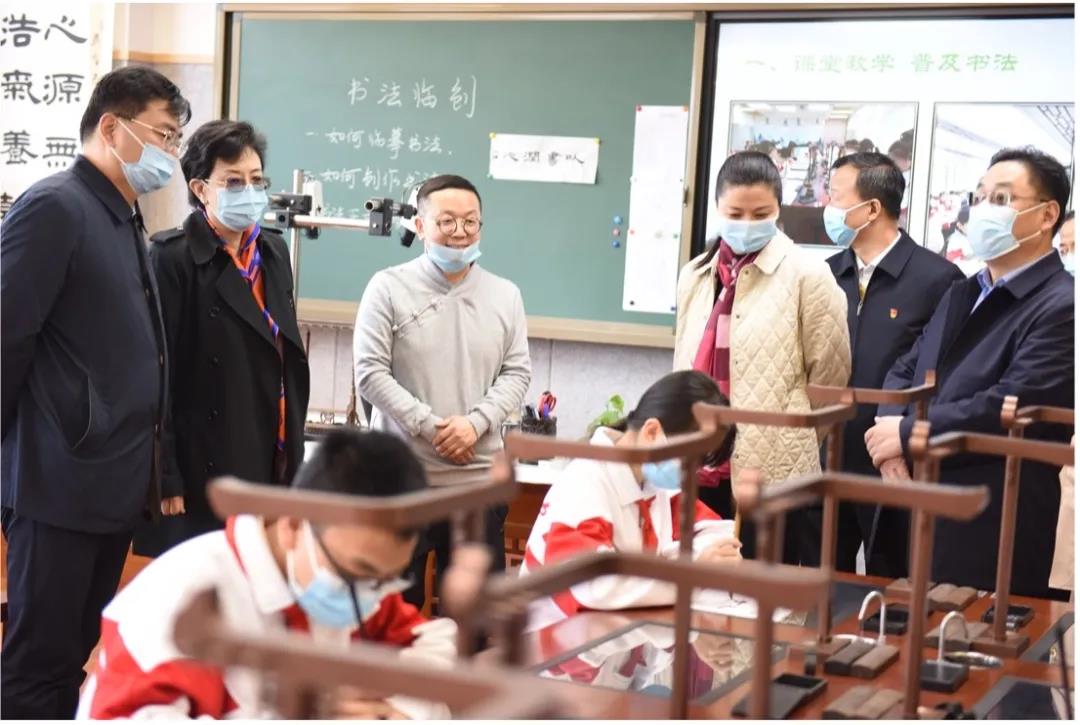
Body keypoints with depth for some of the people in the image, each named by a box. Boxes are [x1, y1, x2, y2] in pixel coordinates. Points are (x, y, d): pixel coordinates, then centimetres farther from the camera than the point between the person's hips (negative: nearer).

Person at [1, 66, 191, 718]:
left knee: (72, 662, 15)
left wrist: (158, 470, 14)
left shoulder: (126, 222, 15)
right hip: (61, 486, -8)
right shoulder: (55, 207, -12)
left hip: (115, 488, 8)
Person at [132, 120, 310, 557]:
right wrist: (166, 480, -16)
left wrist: (292, 454, 15)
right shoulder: (173, 258, -9)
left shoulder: (273, 252, 12)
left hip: (270, 468, 6)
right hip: (202, 473, -6)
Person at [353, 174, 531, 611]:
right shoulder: (389, 288, -2)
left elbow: (516, 374, 7)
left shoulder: (505, 295, 9)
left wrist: (475, 422, -10)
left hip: (480, 477, 3)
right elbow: (371, 373, -7)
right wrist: (430, 427, -14)